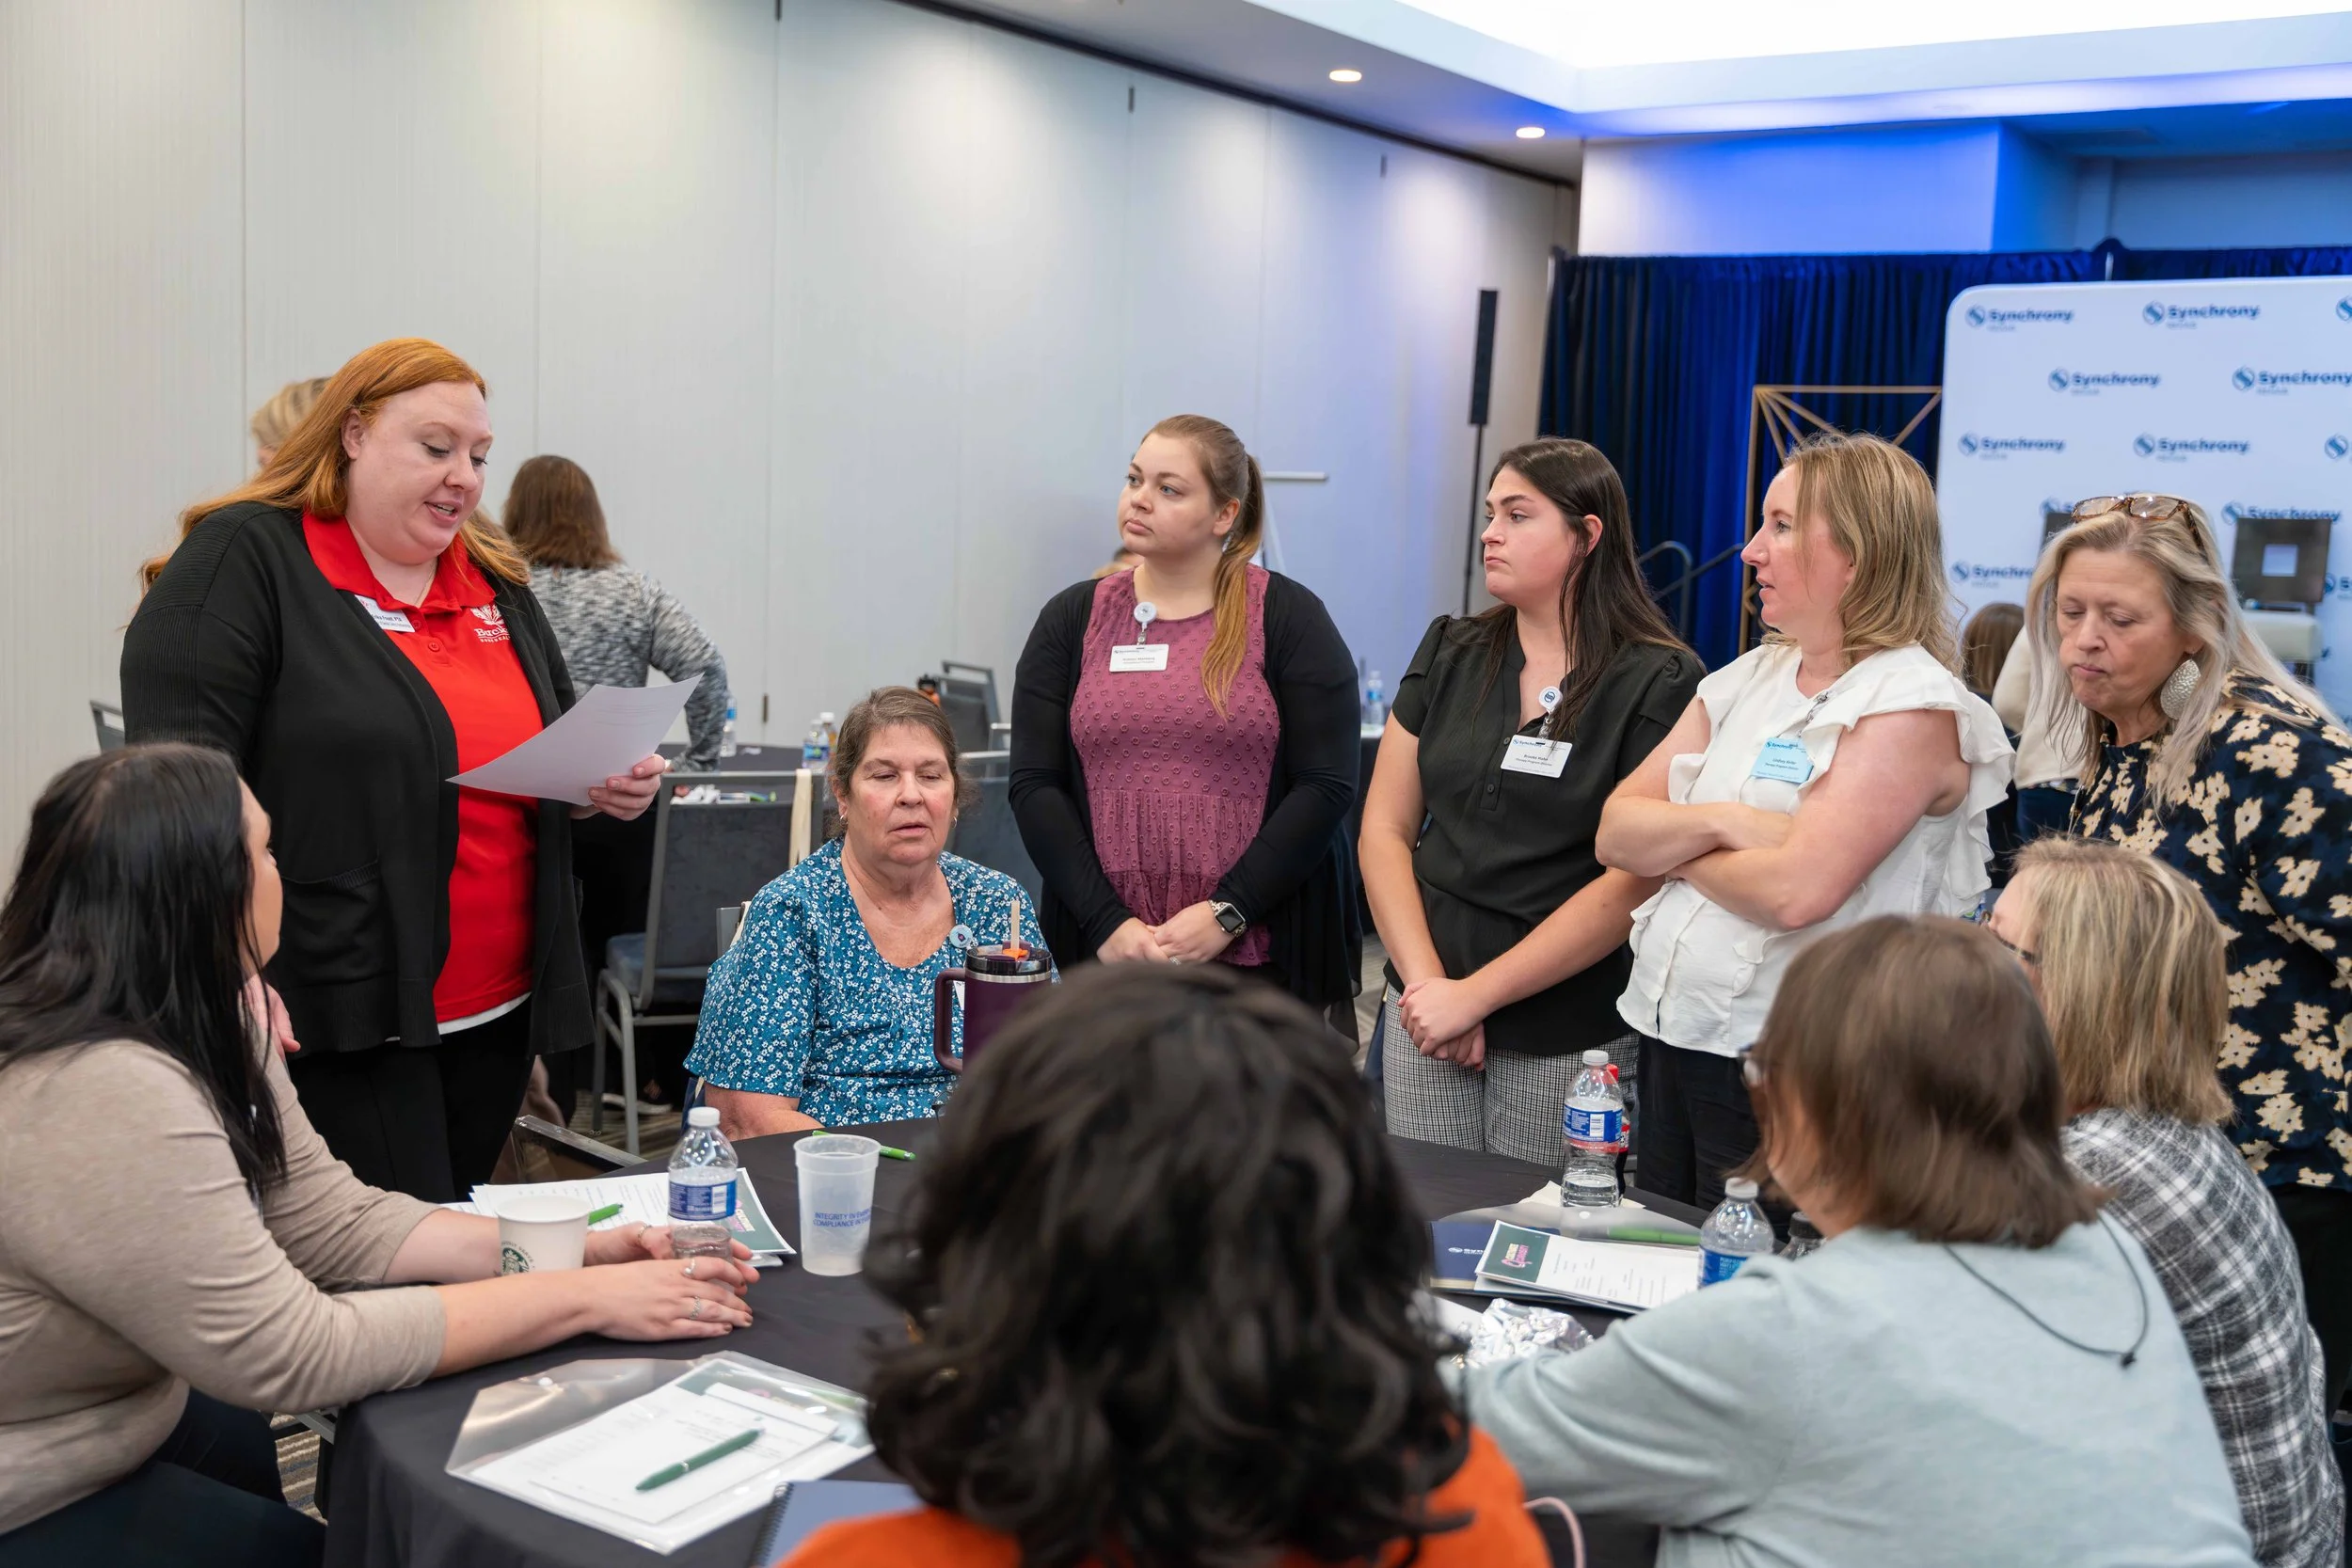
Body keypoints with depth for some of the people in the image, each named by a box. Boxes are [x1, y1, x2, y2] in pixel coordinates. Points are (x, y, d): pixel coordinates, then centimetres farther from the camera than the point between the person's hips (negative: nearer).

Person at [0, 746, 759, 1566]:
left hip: (129, 1414, 8)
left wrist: (581, 1251, -11)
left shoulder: (197, 1021, -2)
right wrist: (584, 1299, -23)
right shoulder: (102, 1098, -33)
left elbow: (337, 1221, -1)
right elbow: (291, 1353, -28)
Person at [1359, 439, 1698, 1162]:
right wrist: (1424, 981, -6)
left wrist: (1474, 993, -13)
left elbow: (1634, 881, -13)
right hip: (1423, 1012, 4)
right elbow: (1384, 830, 6)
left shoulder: (1662, 684, -7)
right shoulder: (1450, 654, 8)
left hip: (1571, 1038, -4)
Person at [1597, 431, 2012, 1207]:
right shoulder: (1746, 679, 10)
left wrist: (1672, 844, -7)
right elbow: (1616, 832, 5)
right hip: (1670, 1036, 7)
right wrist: (1721, 824, -14)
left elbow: (1797, 890, -24)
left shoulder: (1912, 704, -12)